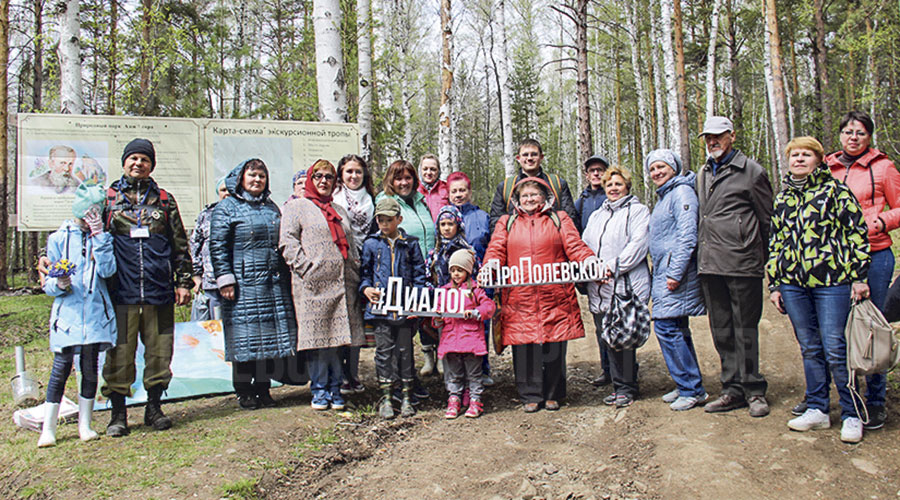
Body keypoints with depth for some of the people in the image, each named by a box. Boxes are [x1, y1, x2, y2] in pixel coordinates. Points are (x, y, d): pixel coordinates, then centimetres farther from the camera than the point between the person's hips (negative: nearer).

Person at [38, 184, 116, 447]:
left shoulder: (101, 236, 10)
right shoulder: (58, 238, 7)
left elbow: (107, 270, -8)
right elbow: (48, 284, 7)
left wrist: (99, 235, -10)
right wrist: (58, 284, -15)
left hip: (95, 311, 1)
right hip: (67, 310, -1)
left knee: (90, 367, 5)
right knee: (61, 367, -4)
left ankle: (85, 425, 18)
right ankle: (48, 428, 7)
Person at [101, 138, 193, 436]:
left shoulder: (164, 200, 14)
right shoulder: (107, 198, 11)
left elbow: (180, 245, 14)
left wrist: (183, 282, 8)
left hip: (159, 290, 1)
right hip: (121, 290, -1)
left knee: (159, 350, 5)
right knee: (120, 352, 0)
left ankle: (154, 406, 20)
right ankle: (118, 413, 12)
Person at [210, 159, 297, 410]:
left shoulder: (272, 207, 18)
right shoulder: (227, 207, 1)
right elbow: (218, 247, -5)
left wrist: (285, 275, 18)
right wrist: (225, 280, -12)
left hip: (274, 283, 5)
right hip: (244, 284, -5)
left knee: (272, 335, 5)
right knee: (245, 336, -1)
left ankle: (263, 388, 17)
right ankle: (244, 392, 11)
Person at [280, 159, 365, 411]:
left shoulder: (340, 210, 24)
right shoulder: (297, 207, 6)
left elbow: (351, 244, 25)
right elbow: (288, 243, -4)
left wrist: (356, 269, 11)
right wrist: (306, 268, -14)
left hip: (343, 283, 5)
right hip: (313, 285, -5)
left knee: (339, 336, 5)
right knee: (318, 338, -3)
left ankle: (335, 387, 16)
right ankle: (319, 390, 9)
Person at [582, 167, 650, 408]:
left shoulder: (638, 211, 4)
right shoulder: (596, 216, 24)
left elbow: (638, 244, -9)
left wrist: (613, 267, -16)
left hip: (627, 287, -6)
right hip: (599, 289, 6)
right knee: (607, 339, 7)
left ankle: (627, 388, 7)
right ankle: (619, 385, 19)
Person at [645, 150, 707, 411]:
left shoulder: (682, 191, -8)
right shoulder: (664, 196, 22)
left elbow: (687, 234, -18)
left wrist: (676, 272, -22)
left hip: (675, 271, -10)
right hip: (663, 273, 10)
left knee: (666, 327, -11)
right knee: (677, 330, 11)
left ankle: (691, 389, -3)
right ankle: (688, 386, 19)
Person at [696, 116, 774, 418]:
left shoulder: (750, 171, 0)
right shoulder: (703, 175, 18)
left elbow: (767, 218, 3)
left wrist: (764, 257, 3)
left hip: (742, 263, -6)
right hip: (709, 265, 6)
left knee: (745, 330, -1)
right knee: (721, 331, 9)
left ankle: (754, 390, 11)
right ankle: (733, 390, 18)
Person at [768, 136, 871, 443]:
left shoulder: (834, 190, 1)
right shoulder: (782, 199, 15)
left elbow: (857, 231, -2)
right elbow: (775, 244, 18)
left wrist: (859, 276, -7)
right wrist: (774, 285, 13)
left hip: (831, 281, -4)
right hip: (793, 284, 5)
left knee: (835, 349, -4)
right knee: (809, 348, 10)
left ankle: (852, 415, 10)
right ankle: (817, 410, 20)